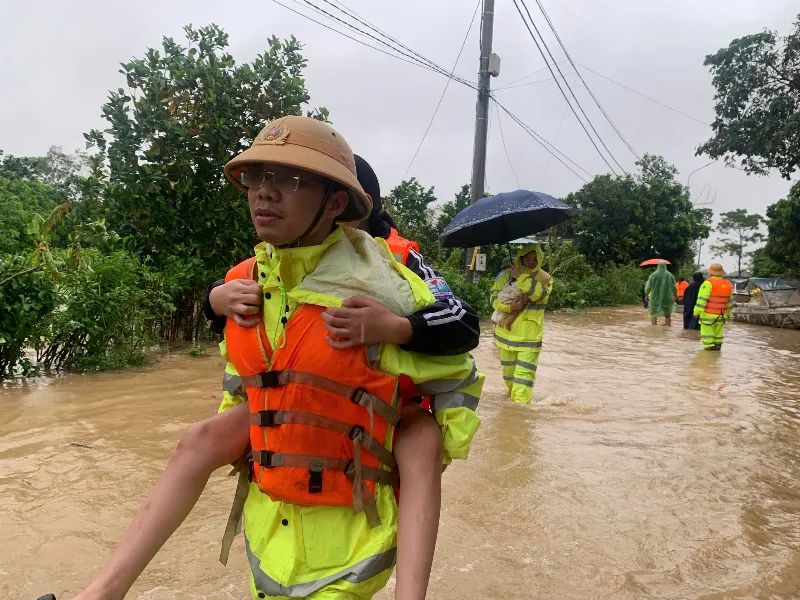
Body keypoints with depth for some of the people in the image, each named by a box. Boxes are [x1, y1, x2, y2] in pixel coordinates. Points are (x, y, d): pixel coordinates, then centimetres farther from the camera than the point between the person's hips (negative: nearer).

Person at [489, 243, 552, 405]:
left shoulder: (544, 278, -2)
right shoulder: (508, 274, 2)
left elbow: (540, 294, -23)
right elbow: (493, 295, -4)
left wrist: (521, 278, -23)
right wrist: (510, 306, -20)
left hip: (530, 335, -3)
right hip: (507, 332, 3)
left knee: (524, 373, -12)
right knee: (509, 371, 17)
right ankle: (513, 398, 41)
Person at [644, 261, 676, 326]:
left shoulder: (653, 275, -6)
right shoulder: (669, 275, -5)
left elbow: (649, 286, -4)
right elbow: (674, 287, -1)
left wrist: (647, 295, 11)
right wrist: (675, 296, 12)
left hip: (655, 298, 0)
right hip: (667, 298, 0)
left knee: (654, 314, 8)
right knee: (667, 315, 10)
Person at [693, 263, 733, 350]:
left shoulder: (709, 283, -13)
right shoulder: (728, 284, 9)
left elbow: (702, 299, -16)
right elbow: (730, 301, 18)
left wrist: (697, 311, -12)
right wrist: (728, 313, 29)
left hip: (708, 315, -6)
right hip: (721, 316, 6)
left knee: (707, 333, -2)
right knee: (718, 333, 16)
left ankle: (709, 348, -3)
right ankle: (717, 348, 20)